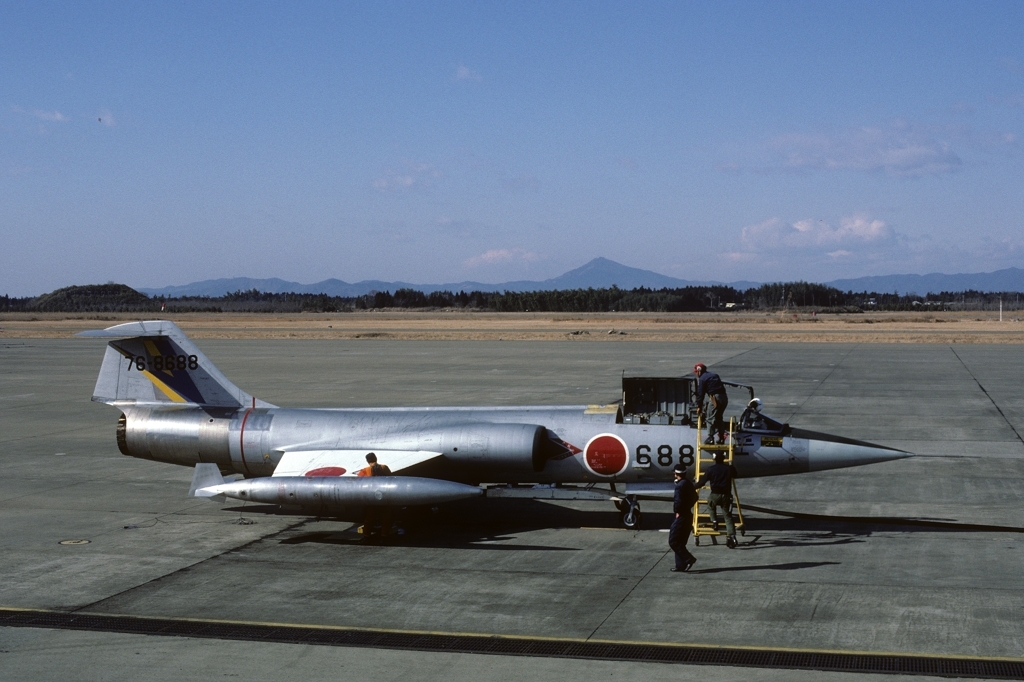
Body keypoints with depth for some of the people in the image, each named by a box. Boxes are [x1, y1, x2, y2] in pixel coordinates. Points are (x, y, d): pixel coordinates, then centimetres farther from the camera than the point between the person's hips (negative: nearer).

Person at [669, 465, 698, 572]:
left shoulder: (680, 485, -20)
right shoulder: (689, 483, 10)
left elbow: (678, 501, -26)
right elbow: (695, 497, 21)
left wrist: (678, 512, -11)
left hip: (681, 516, -10)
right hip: (688, 514, 10)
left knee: (673, 541, -4)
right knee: (680, 542, 14)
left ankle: (689, 559, -10)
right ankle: (681, 566, 15)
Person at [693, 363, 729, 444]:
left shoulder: (702, 379, -1)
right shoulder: (714, 375, 21)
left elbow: (700, 394, -2)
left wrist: (699, 406, 5)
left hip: (715, 398, -8)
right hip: (724, 397, 8)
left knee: (711, 418, 1)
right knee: (719, 418, 18)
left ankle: (710, 438, -2)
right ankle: (721, 438, 18)